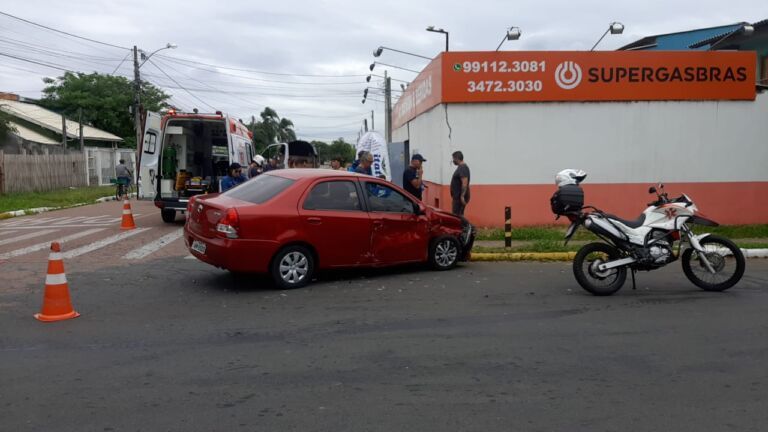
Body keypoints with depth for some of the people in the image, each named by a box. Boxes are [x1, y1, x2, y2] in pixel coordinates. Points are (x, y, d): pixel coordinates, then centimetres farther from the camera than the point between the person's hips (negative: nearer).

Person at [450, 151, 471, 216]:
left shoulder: (463, 168, -16)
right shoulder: (461, 167, 17)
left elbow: (464, 183, -25)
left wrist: (462, 196, -28)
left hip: (460, 197, -11)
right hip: (458, 196, 11)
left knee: (457, 215, -11)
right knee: (458, 215, 11)